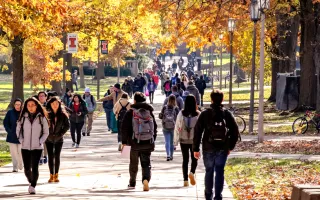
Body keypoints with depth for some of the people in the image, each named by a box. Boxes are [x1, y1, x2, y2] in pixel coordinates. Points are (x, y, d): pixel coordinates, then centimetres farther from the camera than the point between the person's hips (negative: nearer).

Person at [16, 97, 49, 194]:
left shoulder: (42, 118, -2)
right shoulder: (23, 117, 3)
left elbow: (46, 132, 5)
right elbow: (18, 130, 12)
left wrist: (40, 142, -7)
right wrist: (21, 140, -1)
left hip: (37, 147, -2)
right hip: (25, 147, 2)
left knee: (34, 168, -10)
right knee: (27, 168, 6)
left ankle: (33, 186, -3)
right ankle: (31, 182, 31)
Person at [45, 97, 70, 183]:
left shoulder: (63, 114, -2)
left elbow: (67, 125, 2)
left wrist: (61, 133, -6)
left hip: (58, 139, 0)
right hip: (49, 139, 0)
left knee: (57, 156, 2)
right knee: (50, 156, 1)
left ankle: (56, 175, 8)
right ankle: (51, 175, 5)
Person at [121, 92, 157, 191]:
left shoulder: (130, 112, -4)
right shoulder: (149, 112, 8)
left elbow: (124, 128, -6)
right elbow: (155, 127, 12)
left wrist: (124, 141, 2)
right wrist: (153, 140, 19)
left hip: (135, 143, -2)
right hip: (148, 143, 2)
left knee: (133, 163, 14)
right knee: (146, 164, 3)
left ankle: (132, 183, 26)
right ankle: (146, 179, -24)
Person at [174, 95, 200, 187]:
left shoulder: (181, 113, -6)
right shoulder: (198, 114, -9)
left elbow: (177, 127, -3)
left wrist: (175, 140, 5)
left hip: (183, 140, 1)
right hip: (194, 140, -1)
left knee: (185, 160, 10)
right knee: (194, 159, 13)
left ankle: (185, 180, 6)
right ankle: (192, 172, -13)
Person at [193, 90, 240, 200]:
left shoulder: (205, 114, -4)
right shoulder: (227, 114, -1)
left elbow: (197, 132, -6)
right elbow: (235, 132, 1)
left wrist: (196, 149, 0)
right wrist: (230, 147, 11)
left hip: (208, 148, 0)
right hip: (223, 149, 0)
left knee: (209, 171, 14)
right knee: (220, 172, 4)